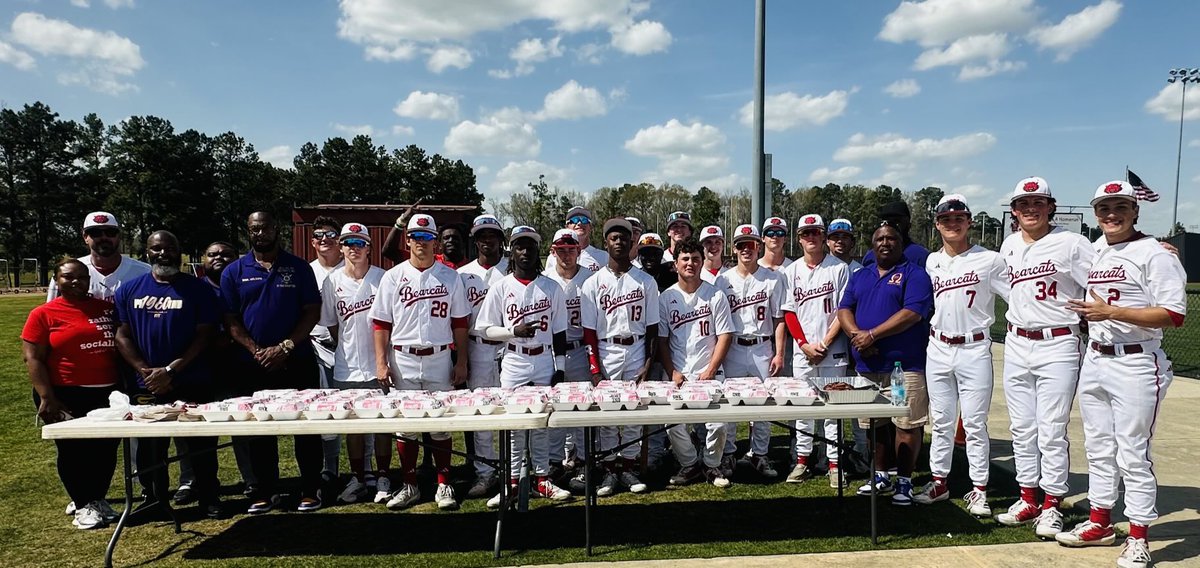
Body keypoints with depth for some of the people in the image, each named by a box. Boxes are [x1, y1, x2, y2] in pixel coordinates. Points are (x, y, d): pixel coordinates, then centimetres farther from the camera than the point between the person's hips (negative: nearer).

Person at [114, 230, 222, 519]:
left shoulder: (198, 289, -2)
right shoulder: (130, 289, 7)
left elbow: (204, 336, -6)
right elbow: (122, 335, 3)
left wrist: (170, 370, -14)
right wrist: (145, 371, -10)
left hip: (193, 383, -2)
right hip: (146, 385, 3)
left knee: (201, 444, 5)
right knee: (150, 447, 13)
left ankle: (208, 497, 18)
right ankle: (155, 499, 28)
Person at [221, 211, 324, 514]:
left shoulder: (298, 267, 3)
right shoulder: (234, 272, 6)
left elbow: (312, 312, -1)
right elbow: (231, 320, 3)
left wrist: (285, 347, -12)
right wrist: (257, 350, -11)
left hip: (296, 361, -2)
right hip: (252, 365, 2)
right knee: (258, 430, 10)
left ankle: (311, 489, 14)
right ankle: (266, 490, 23)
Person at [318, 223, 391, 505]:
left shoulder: (382, 278, -4)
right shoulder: (332, 281, 1)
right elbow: (331, 324, 10)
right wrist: (347, 350, 6)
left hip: (378, 365, -2)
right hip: (346, 367, 2)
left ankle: (382, 478, 18)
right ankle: (358, 478, 24)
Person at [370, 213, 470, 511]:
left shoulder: (450, 276, 3)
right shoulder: (393, 276, 3)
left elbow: (460, 322, 5)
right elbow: (381, 322, 2)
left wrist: (461, 361, 0)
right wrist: (381, 363, -5)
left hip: (439, 359, 0)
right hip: (403, 360, 0)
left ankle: (444, 485, 15)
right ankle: (409, 486, 18)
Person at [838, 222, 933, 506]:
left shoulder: (914, 274, -2)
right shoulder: (859, 276, 17)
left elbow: (913, 313, -15)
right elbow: (844, 309, 10)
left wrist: (872, 335, -17)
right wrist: (857, 335, -11)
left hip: (905, 364, -5)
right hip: (867, 365, 5)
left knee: (907, 425, -2)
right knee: (875, 425, 12)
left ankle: (904, 481, 10)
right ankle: (880, 476, 25)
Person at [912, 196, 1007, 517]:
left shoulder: (988, 260, -5)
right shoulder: (931, 262, 9)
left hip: (974, 349, -4)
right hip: (938, 349, 4)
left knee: (975, 423, 0)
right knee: (941, 421, 12)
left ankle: (979, 489, 12)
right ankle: (939, 482, 22)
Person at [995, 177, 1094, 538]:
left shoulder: (1071, 244, -9)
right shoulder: (1009, 246, 9)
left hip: (1058, 347, -6)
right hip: (1016, 345, 6)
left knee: (1052, 431, -2)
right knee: (1021, 428, 11)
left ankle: (1052, 506, 10)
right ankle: (1028, 500, 22)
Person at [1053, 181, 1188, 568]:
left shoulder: (1154, 254, -10)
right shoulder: (1094, 253, 12)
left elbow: (1174, 314, -18)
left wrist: (1110, 312, -22)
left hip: (1136, 366, -7)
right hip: (1095, 361, 7)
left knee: (1133, 454, 0)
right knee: (1098, 448, 15)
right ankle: (1100, 523, 29)